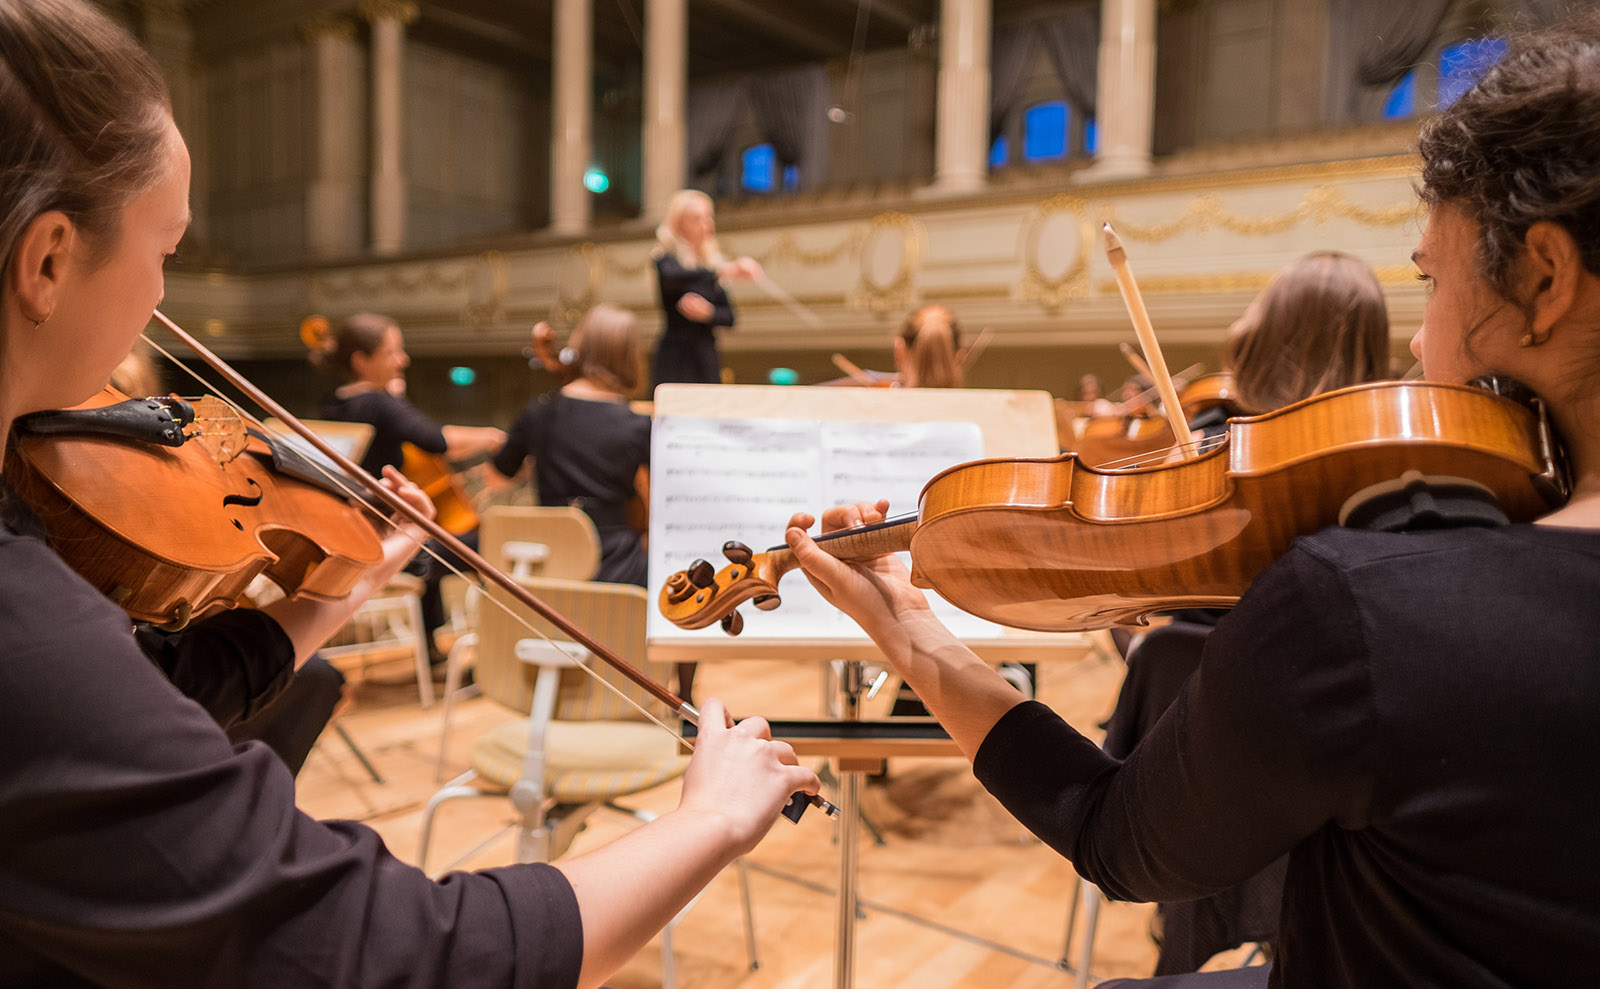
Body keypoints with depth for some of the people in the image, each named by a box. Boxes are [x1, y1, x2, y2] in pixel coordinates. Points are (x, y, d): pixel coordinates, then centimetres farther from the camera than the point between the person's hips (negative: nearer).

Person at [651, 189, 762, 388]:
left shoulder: (712, 261, 13)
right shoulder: (666, 258, -2)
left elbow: (729, 316, 10)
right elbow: (671, 277, -28)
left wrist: (709, 313, -12)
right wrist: (725, 270, -37)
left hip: (707, 356, 5)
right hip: (675, 357, -5)